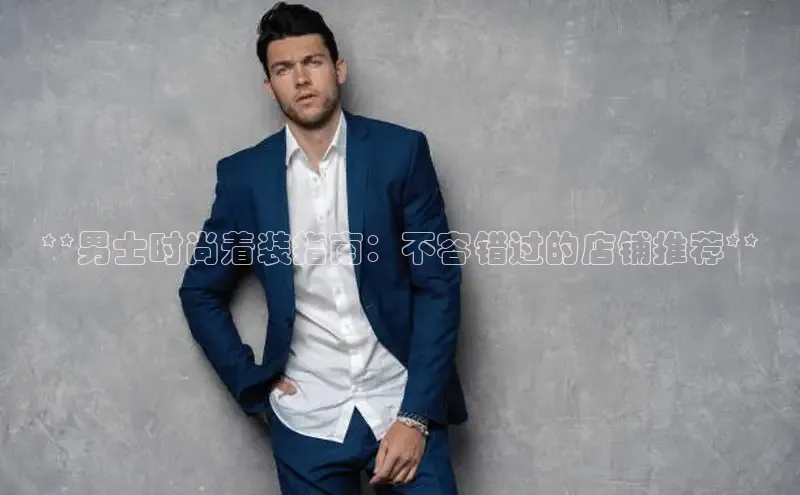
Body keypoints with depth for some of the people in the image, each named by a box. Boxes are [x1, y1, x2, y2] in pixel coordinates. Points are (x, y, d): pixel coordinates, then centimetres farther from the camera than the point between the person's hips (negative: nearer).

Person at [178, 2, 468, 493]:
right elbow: (201, 292, 10)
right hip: (306, 419, 2)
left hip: (402, 402, -1)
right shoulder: (244, 174, 0)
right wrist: (253, 388, 1)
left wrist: (415, 415, -11)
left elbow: (439, 284, -6)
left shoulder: (400, 151, -5)